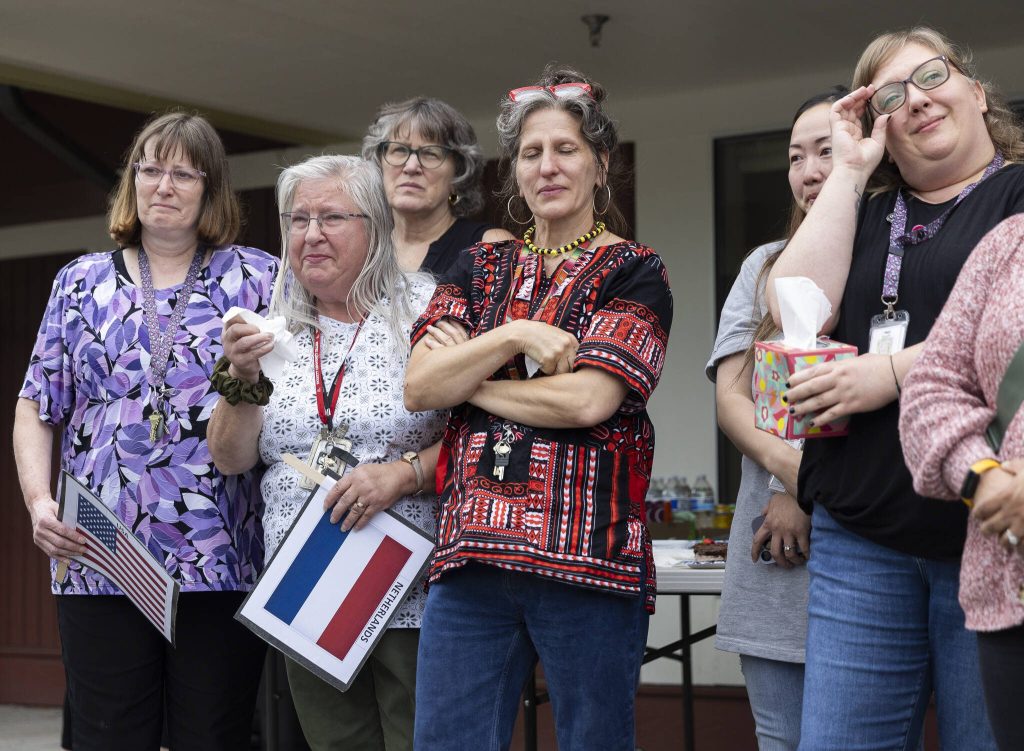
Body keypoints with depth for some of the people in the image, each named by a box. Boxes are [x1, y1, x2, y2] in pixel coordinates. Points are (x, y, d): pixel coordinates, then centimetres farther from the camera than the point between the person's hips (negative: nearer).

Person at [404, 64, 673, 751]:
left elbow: (587, 399, -12)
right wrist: (512, 337, -10)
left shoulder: (635, 274, 3)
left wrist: (464, 379, -2)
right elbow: (419, 387, 4)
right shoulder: (481, 269, 16)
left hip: (589, 562, -3)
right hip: (470, 562, 4)